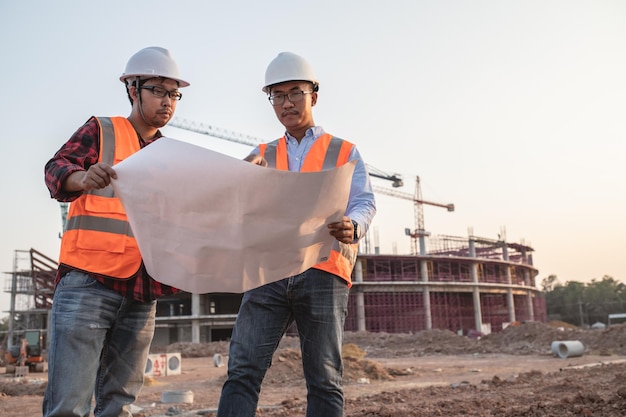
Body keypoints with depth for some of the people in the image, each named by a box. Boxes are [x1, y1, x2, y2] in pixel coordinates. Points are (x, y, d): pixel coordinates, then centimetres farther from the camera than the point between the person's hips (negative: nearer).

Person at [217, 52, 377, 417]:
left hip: (323, 272, -1)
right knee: (243, 370, -8)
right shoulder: (262, 155, 20)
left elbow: (364, 203, 2)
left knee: (325, 381, 2)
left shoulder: (345, 153, 14)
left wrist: (352, 226, -22)